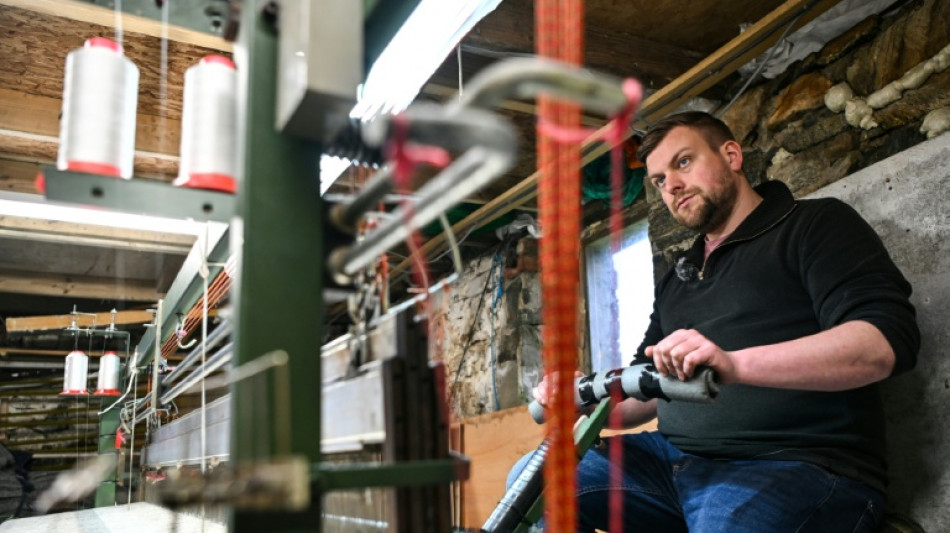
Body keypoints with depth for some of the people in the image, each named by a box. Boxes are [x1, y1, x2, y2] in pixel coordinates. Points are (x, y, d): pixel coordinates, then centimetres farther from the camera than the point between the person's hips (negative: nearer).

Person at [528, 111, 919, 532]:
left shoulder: (815, 225, 2)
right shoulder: (677, 279, 23)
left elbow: (888, 341, -15)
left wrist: (734, 364, -29)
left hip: (799, 467, -6)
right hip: (675, 458, 7)